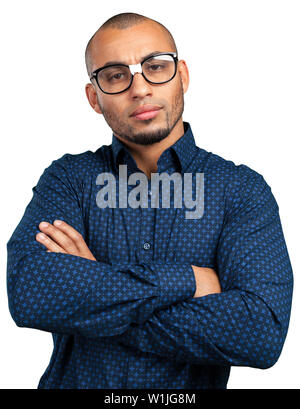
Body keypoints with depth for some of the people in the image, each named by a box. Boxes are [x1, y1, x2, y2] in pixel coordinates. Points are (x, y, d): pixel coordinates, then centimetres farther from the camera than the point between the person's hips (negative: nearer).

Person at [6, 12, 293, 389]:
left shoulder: (243, 189, -3)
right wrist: (185, 279, -17)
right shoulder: (67, 178, 0)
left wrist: (94, 295, -15)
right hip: (73, 381, 1)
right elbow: (28, 294, -16)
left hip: (189, 388, -1)